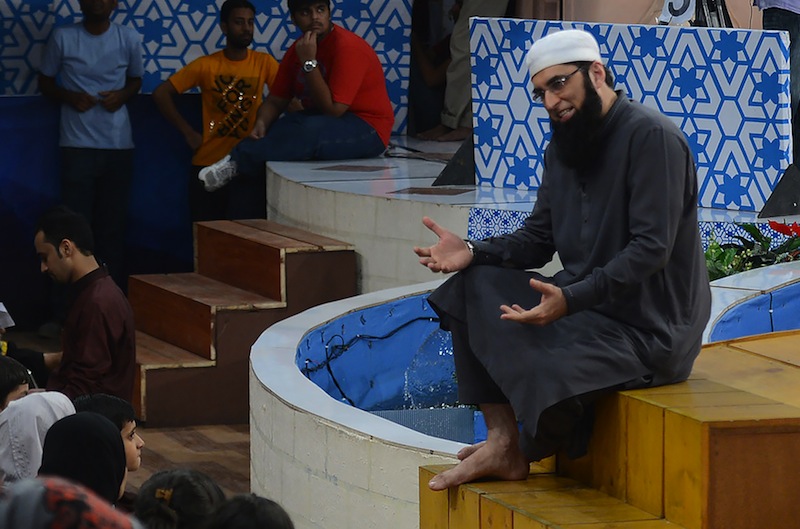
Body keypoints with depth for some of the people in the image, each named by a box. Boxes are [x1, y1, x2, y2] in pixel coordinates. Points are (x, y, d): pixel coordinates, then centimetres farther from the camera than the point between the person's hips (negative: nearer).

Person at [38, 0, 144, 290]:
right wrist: (69, 97, -11)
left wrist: (122, 95, -4)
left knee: (113, 223, 4)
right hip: (78, 144, -2)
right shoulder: (63, 38, -2)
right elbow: (45, 82, 9)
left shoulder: (129, 38, 3)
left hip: (118, 145, 2)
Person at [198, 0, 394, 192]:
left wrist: (309, 62, -24)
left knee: (311, 131, -35)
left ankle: (237, 161, -25)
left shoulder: (347, 46, -18)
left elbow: (333, 110, -23)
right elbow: (275, 100, 8)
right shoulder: (298, 49, 5)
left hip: (367, 128, -8)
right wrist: (261, 124, -14)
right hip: (325, 124, 8)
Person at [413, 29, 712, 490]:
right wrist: (473, 253, -5)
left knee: (543, 379, -31)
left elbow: (651, 248, -23)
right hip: (581, 302, 9)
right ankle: (503, 441, -9)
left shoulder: (651, 136, -16)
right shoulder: (562, 148, 13)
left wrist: (570, 298, -32)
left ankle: (525, 451, 5)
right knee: (474, 289, -5)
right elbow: (538, 240, 15)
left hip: (647, 327, -9)